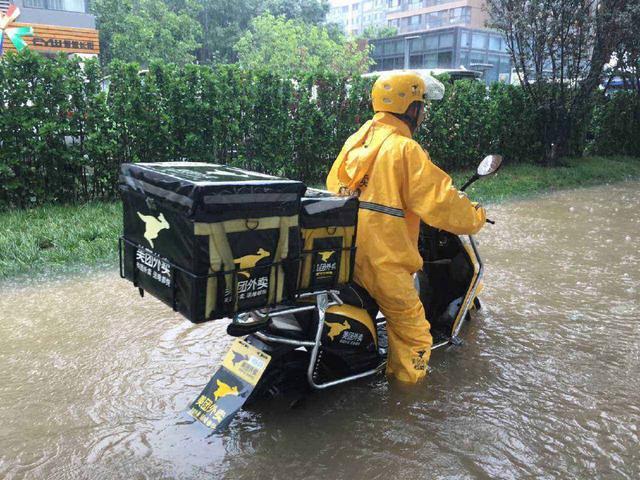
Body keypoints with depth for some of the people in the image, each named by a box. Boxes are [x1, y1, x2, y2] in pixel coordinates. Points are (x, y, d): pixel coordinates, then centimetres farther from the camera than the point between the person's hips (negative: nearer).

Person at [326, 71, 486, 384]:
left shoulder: (356, 140, 12)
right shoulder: (405, 149, -11)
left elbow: (334, 186, 22)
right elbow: (439, 200, -13)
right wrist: (475, 217, 4)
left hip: (339, 253, 9)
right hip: (381, 260, -8)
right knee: (411, 331, 3)